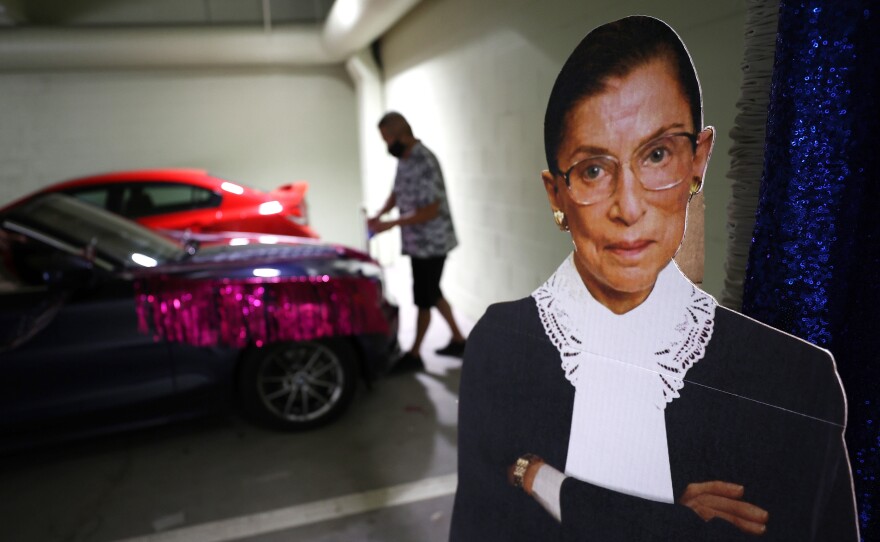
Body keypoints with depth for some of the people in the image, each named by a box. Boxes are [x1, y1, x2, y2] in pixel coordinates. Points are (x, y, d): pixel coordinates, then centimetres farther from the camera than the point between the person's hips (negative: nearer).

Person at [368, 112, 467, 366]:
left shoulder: (424, 162, -22)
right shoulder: (404, 159, 7)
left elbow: (431, 210, -25)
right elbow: (397, 193, 17)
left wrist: (392, 224, -24)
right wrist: (379, 214, -1)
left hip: (431, 242, -9)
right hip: (418, 242, 9)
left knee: (423, 298, 2)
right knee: (432, 293, 18)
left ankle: (414, 353, 15)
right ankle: (458, 340, 32)